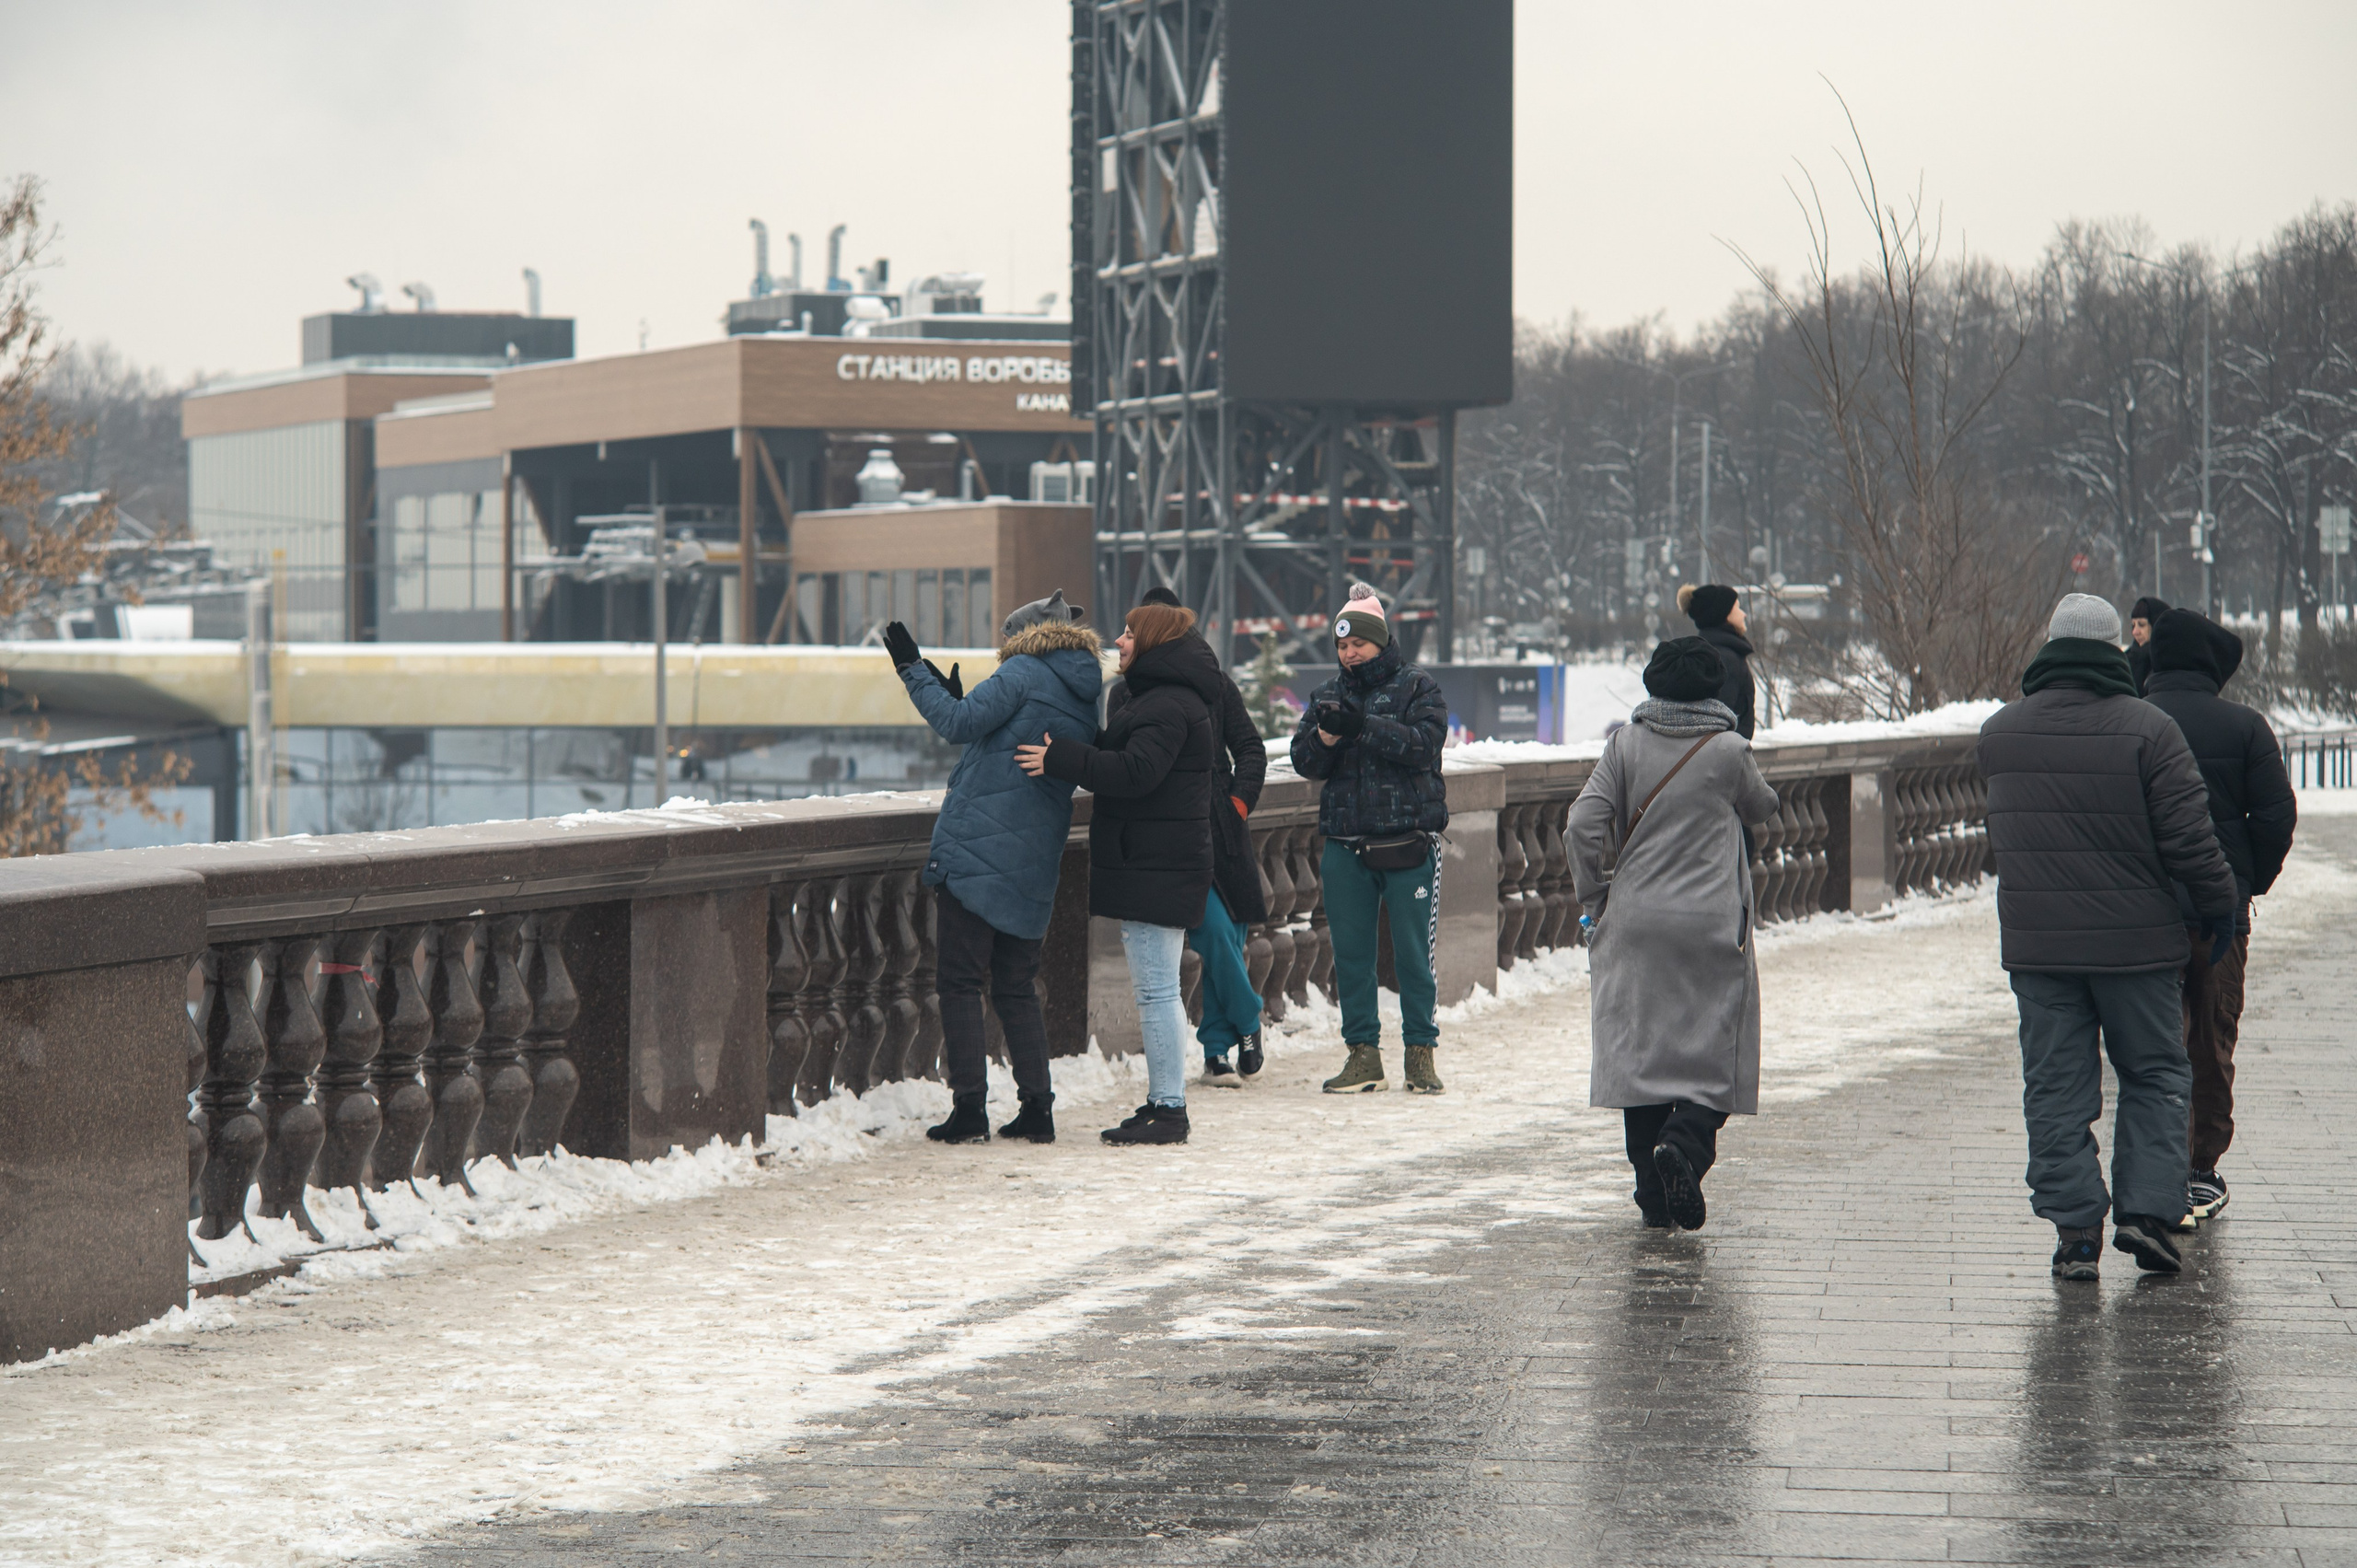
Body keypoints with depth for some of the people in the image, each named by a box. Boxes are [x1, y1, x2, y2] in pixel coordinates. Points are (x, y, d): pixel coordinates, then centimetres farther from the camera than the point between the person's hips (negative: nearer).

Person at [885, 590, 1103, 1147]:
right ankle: (1037, 1110, 8)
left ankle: (969, 1109, -7)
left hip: (977, 850, -7)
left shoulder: (1024, 674, -5)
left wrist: (913, 670, -6)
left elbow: (960, 725, -15)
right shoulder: (1086, 701, 18)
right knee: (1016, 988, 14)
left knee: (960, 982, -3)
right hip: (1033, 866, 7)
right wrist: (957, 697, 24)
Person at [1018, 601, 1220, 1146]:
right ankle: (1162, 1101, 18)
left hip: (1155, 868, -11)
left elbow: (1135, 772, -26)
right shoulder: (1157, 697, 19)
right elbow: (1133, 767, 21)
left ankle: (1169, 1108, -9)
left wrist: (1060, 759, -22)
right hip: (1152, 865, 11)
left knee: (1156, 988, -10)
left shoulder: (1167, 706, -16)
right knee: (1153, 986, 14)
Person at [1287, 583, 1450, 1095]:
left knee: (1413, 954, 1)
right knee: (1351, 954, 5)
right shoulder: (1329, 694, 13)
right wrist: (1326, 734, -14)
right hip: (1346, 846, 4)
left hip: (1407, 841, -4)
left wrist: (1363, 725, -23)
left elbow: (1424, 744, -15)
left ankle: (1420, 1054, 9)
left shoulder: (1417, 688, 1)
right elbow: (1304, 761, 6)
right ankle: (1363, 1056, 12)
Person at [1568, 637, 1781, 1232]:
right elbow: (1761, 807, 14)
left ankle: (1655, 1196, 7)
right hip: (1710, 927, -2)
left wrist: (1594, 895, 6)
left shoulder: (1627, 743, 0)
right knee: (1715, 1049, 4)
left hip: (1634, 922, 2)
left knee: (1639, 1050, 8)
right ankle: (1685, 1140, -25)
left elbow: (1585, 821, -6)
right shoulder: (1728, 751, -4)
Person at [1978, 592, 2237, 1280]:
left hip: (2036, 941, 2)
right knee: (2155, 1075, 11)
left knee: (2055, 1087, 6)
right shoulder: (2148, 729, -11)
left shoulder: (2001, 733, 3)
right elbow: (2188, 836, -11)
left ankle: (2074, 1227, 2)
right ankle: (2148, 1209, 1)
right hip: (2134, 940, -2)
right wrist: (2218, 906, 0)